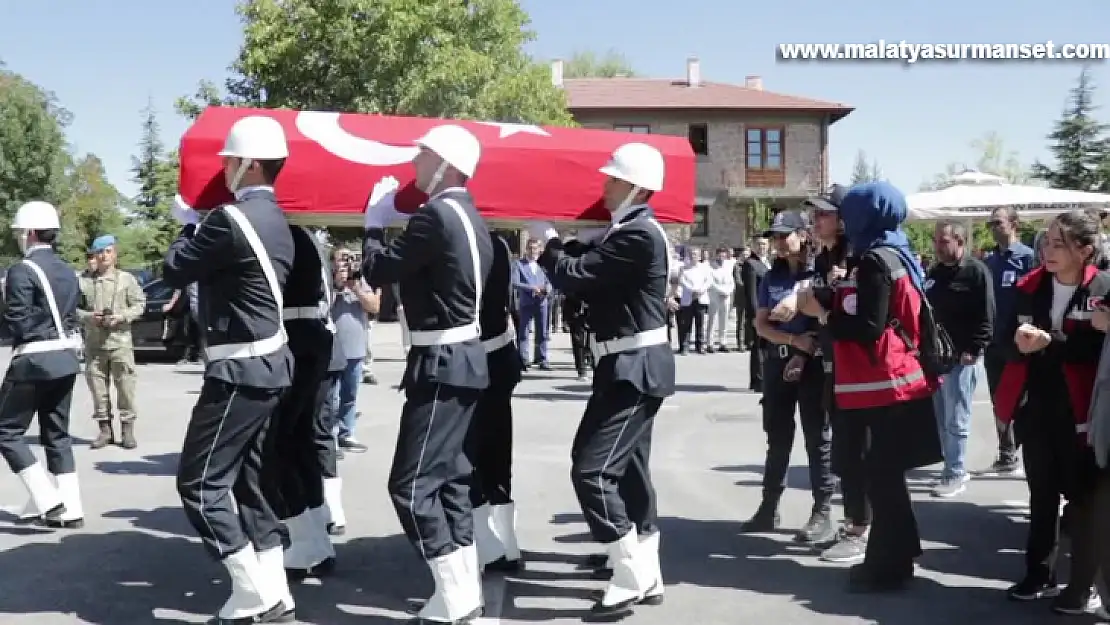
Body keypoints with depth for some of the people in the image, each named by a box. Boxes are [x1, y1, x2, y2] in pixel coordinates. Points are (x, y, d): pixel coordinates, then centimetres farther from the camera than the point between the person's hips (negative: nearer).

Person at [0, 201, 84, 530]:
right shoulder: (67, 271, 11)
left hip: (35, 361, -8)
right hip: (66, 358, 8)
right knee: (57, 433, 12)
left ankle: (46, 500, -4)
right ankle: (69, 509, 11)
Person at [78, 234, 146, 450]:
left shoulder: (126, 279, 5)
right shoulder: (84, 282, 9)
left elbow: (139, 305, 3)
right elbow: (75, 308, 10)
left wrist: (120, 317, -11)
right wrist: (89, 317, -9)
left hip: (120, 341, -2)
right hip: (94, 343, 2)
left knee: (125, 386, -4)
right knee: (97, 386, 4)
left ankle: (127, 429, 4)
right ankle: (105, 429, 12)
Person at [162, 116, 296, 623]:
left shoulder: (232, 219, -18)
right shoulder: (275, 220, 12)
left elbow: (174, 271, -8)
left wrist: (190, 226, 7)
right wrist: (201, 227, 10)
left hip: (240, 371, -9)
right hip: (267, 365, 10)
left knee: (199, 483, -1)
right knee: (249, 480, 14)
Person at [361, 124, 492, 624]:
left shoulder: (436, 214, -16)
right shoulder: (466, 216, 14)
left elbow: (377, 271, -12)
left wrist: (374, 222, 3)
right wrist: (394, 223, 8)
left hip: (442, 363, -10)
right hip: (462, 358, 10)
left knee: (411, 484, -5)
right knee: (448, 478, 15)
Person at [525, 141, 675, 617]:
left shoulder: (638, 235, -19)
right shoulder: (630, 230, 15)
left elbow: (575, 277, -20)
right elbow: (589, 262, 13)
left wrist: (547, 243, -3)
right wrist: (555, 242, -2)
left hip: (635, 368, -11)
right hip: (631, 366, 11)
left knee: (591, 470, -11)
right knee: (628, 471, 14)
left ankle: (632, 578, -3)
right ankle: (646, 576, 23)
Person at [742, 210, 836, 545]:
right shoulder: (772, 277, 8)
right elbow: (761, 324, 3)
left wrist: (804, 355, -13)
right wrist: (794, 340, -12)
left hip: (813, 364, -5)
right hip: (777, 364, 5)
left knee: (817, 439, 1)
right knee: (777, 438, 11)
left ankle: (822, 513, 5)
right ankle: (769, 507, 20)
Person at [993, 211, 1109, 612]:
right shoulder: (1029, 286, 3)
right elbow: (1010, 338, 6)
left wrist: (1049, 342, -26)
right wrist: (1019, 340, -16)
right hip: (1035, 406, 4)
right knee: (1041, 494, 15)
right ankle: (1039, 573, 28)